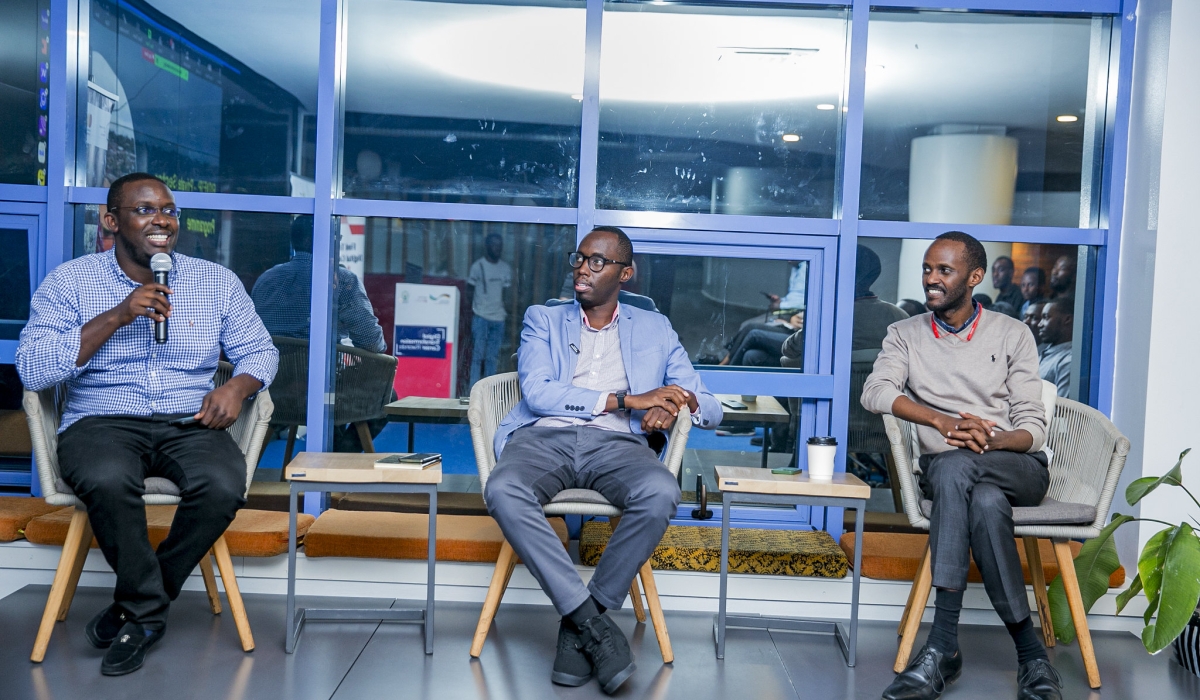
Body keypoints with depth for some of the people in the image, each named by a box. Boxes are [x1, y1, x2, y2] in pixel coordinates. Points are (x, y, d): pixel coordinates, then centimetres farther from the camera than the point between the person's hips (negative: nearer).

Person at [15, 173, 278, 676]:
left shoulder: (218, 282, 10)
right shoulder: (70, 282, 3)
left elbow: (259, 351, 14)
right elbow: (32, 371, -7)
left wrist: (237, 386, -10)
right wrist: (116, 316, -16)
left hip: (190, 425, 2)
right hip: (101, 423, -2)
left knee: (223, 487, -31)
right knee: (108, 481, -37)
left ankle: (137, 607, -6)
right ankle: (149, 609, -11)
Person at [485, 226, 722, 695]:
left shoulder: (654, 329, 22)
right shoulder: (544, 319, 20)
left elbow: (711, 410, 19)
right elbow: (537, 392, 0)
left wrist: (680, 402, -8)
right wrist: (626, 399, -9)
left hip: (615, 443, 1)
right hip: (544, 437, 0)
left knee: (661, 493, -34)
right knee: (502, 492, -35)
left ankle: (579, 625, -19)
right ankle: (593, 621, -27)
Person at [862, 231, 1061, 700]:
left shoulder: (1011, 334, 7)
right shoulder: (905, 335, 10)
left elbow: (1034, 427, 1)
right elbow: (875, 391, -10)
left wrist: (992, 440, -22)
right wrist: (943, 421, -25)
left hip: (1019, 467, -1)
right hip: (945, 471, 1)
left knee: (954, 467, -37)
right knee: (986, 502, -36)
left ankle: (944, 644, -34)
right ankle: (1029, 651, -29)